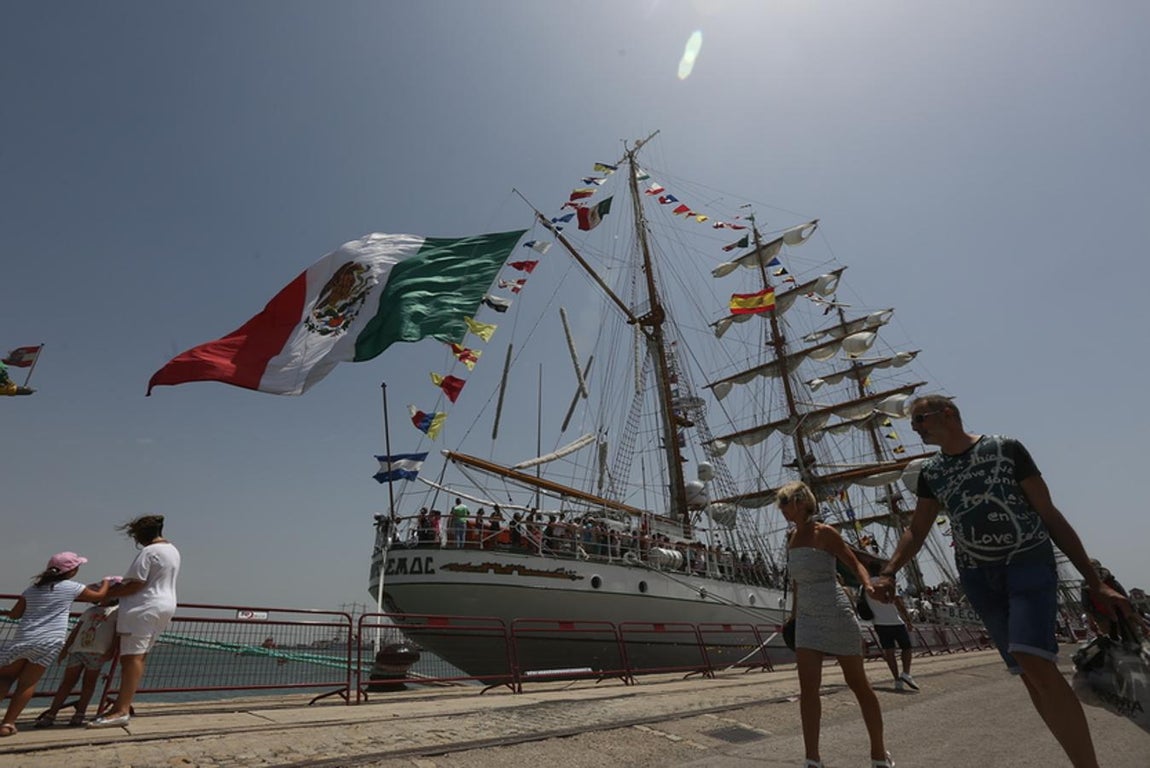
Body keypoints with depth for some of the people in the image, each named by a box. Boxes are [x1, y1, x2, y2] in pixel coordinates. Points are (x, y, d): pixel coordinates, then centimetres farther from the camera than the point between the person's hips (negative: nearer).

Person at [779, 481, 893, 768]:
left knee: (858, 684, 9)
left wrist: (868, 586, -32)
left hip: (836, 614, -6)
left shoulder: (824, 533, -11)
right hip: (807, 618, 6)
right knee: (807, 687, -2)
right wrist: (795, 615, 20)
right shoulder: (793, 538, 8)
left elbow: (855, 564, -12)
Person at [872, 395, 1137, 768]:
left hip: (1029, 562, -4)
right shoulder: (930, 472, 7)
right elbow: (916, 531, 9)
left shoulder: (1006, 449, -4)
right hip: (978, 576, 4)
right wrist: (887, 573, -5)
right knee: (1028, 672, 6)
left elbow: (1050, 515, -2)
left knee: (1035, 662, -21)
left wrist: (1095, 582, -4)